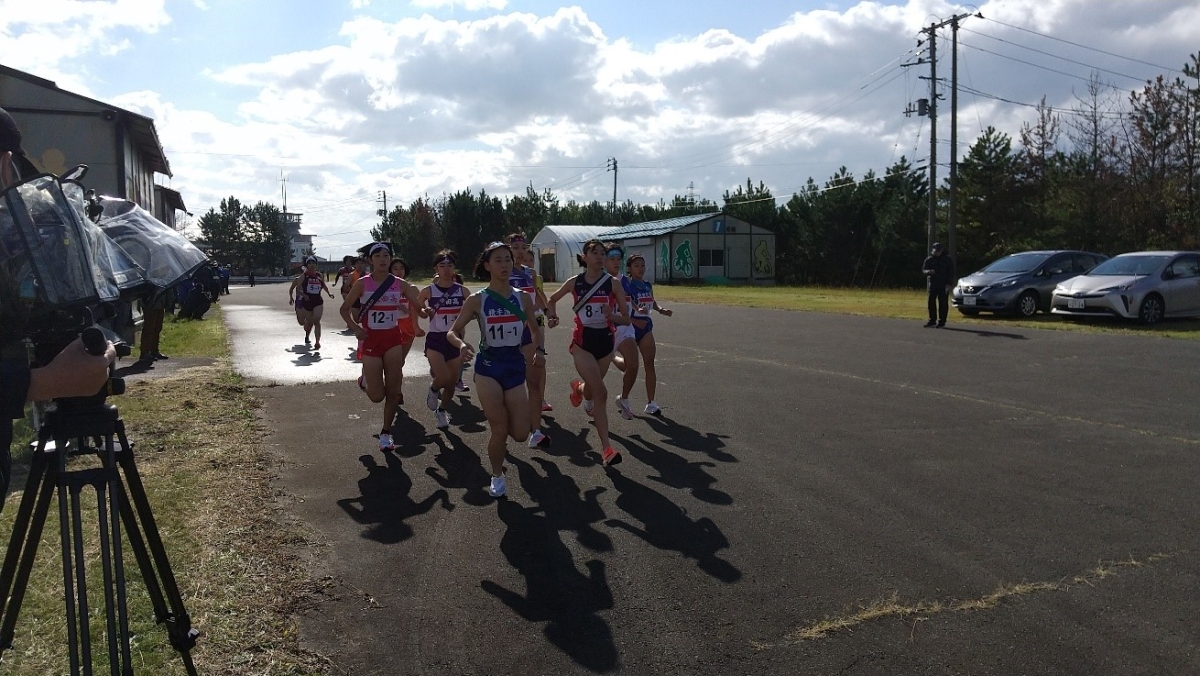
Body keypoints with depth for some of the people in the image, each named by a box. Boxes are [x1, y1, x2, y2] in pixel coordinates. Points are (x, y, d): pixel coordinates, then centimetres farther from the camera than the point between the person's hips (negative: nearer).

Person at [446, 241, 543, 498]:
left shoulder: (523, 298, 1)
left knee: (520, 434, 1)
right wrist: (461, 344, -23)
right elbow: (452, 332, -1)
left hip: (516, 367, 3)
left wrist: (538, 351, -4)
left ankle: (500, 439, 38)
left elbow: (535, 330, 15)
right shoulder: (476, 300, -7)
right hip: (488, 368, -3)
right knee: (499, 430, -2)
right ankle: (497, 477, 25)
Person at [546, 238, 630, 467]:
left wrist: (612, 316, -23)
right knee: (600, 393, -17)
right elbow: (553, 299, 16)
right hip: (583, 341, -2)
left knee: (591, 392, 18)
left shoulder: (613, 283, -5)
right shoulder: (574, 282, -4)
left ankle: (578, 388, 59)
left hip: (605, 341, 2)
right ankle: (606, 448, -12)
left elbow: (626, 319, -4)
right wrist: (552, 316, -2)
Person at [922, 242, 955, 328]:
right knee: (931, 302, 2)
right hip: (933, 284, 3)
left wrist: (948, 284, -8)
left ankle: (941, 321, 1)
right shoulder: (929, 259, 7)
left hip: (943, 285, -3)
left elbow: (951, 273, 2)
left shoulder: (947, 260, 2)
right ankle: (932, 320, 10)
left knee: (943, 304, -3)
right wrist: (928, 271, -19)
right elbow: (923, 269, 6)